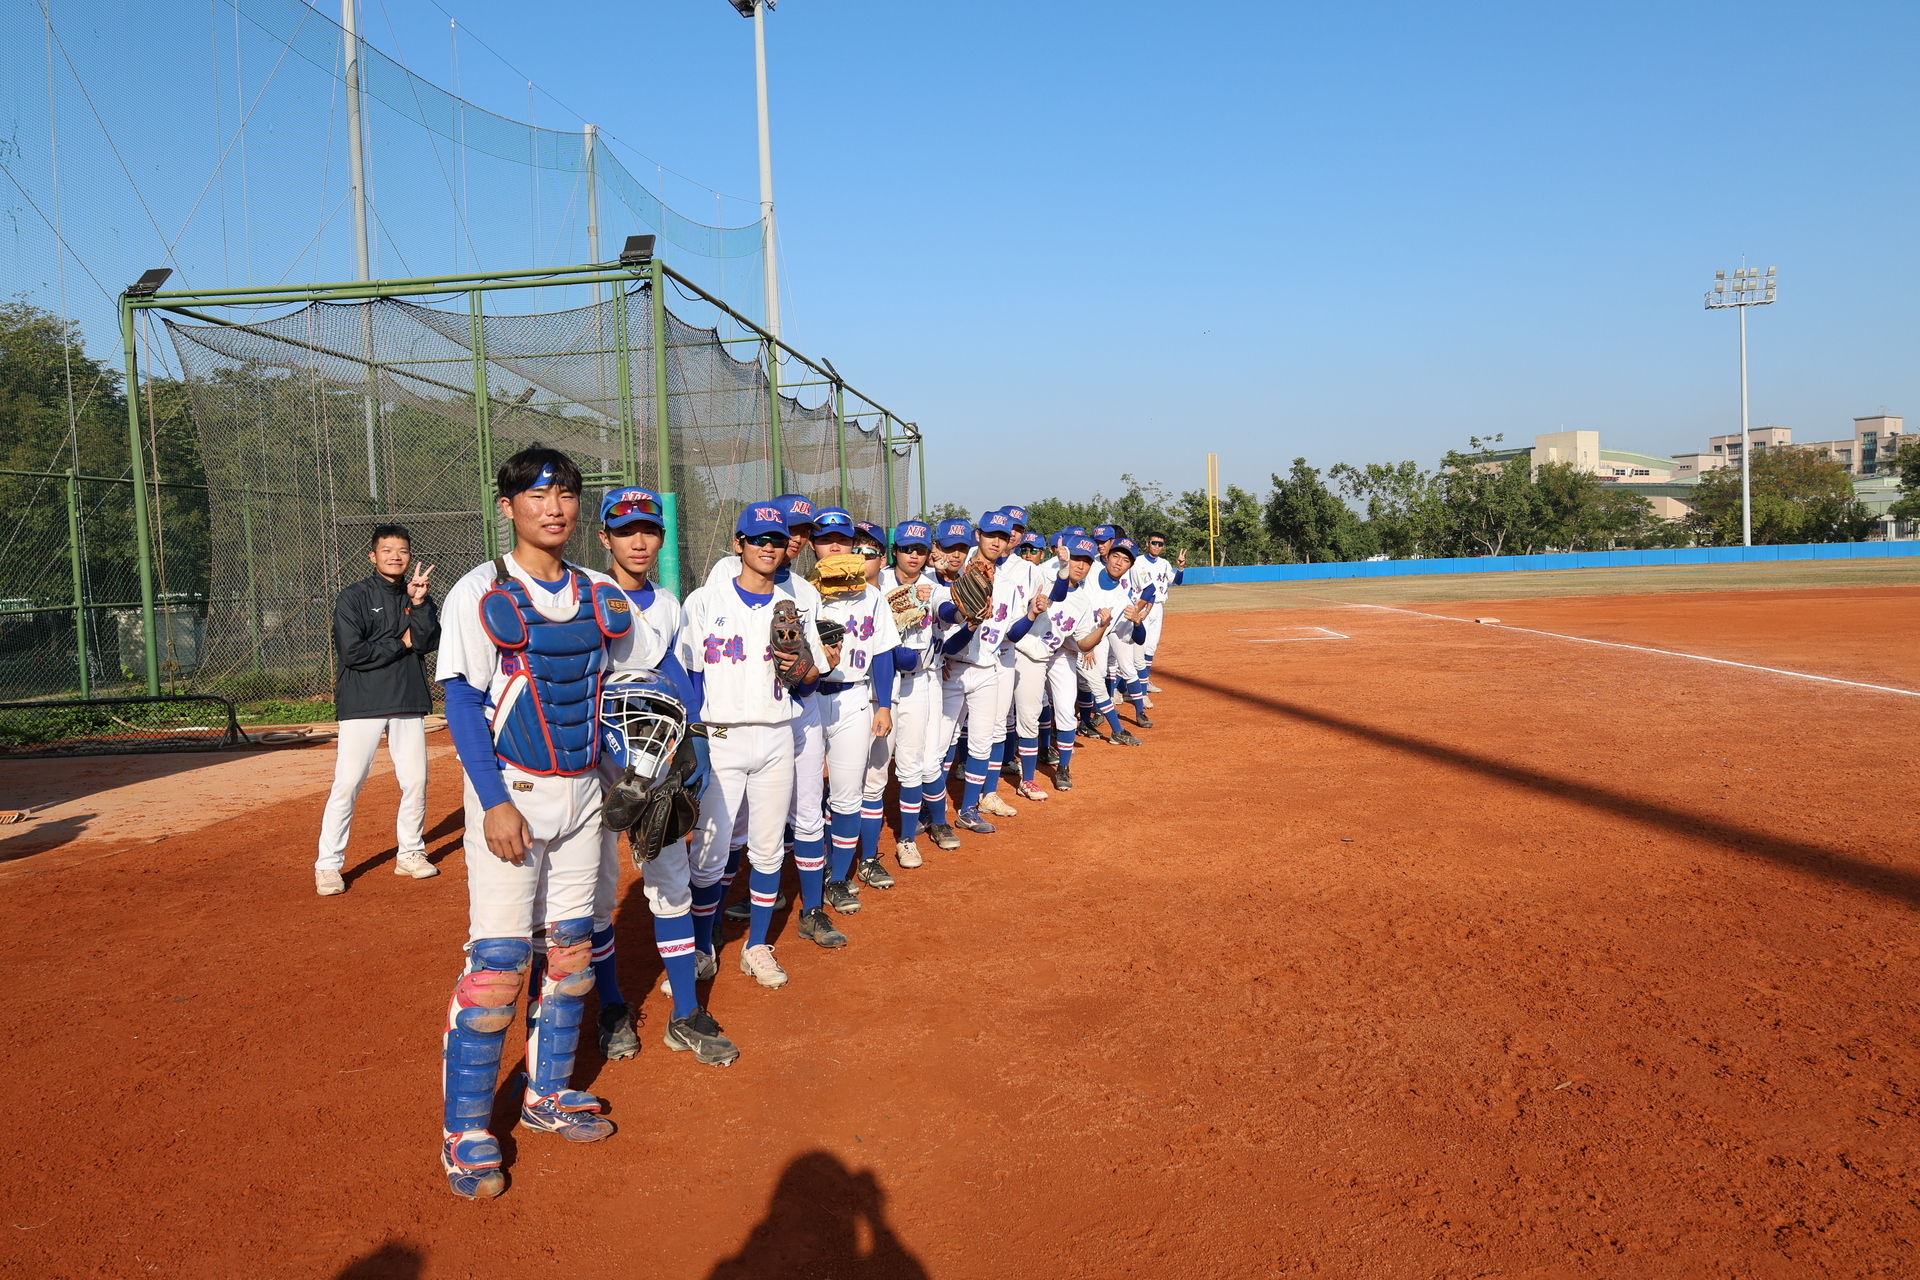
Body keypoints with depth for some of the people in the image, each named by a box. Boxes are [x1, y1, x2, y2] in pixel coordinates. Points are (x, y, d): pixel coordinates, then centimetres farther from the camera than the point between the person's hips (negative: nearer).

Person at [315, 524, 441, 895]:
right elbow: (352, 652, -14)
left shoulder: (417, 596, 10)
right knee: (347, 784, -6)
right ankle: (328, 865, 3)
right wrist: (401, 643, -7)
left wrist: (419, 603, -16)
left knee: (415, 781, 6)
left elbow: (429, 642, -5)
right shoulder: (353, 598, -4)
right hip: (363, 703, -4)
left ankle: (411, 853, 22)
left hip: (409, 702, 4)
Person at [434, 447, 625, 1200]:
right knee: (497, 962, -6)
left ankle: (547, 1093, 29)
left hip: (581, 792, 6)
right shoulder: (480, 594, -8)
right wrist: (494, 800, -19)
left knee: (571, 950, 12)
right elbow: (461, 700, -12)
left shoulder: (602, 596, 8)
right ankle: (465, 1130, 8)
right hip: (511, 792, -5)